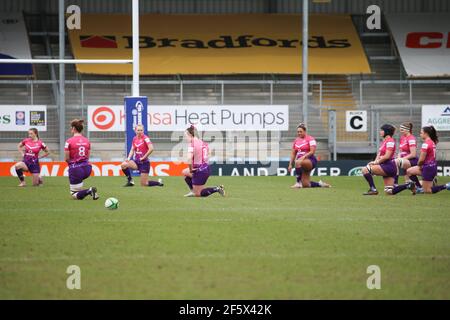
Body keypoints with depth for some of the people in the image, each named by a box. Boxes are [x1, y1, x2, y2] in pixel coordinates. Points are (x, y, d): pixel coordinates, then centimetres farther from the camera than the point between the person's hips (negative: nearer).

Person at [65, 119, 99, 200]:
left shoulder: (69, 141, -11)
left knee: (74, 195, 5)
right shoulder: (87, 141, 5)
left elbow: (66, 159, -8)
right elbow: (87, 157, 10)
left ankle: (89, 191, -22)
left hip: (75, 169, -6)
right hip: (87, 168, 6)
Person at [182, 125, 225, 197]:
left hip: (199, 171, -8)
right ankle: (193, 191, 22)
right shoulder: (203, 143, 10)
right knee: (185, 172, 28)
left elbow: (189, 159, -28)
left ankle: (217, 189, -9)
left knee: (198, 194, 4)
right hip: (206, 168, 8)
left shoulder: (192, 144, -15)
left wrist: (190, 169, -11)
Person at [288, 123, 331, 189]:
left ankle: (298, 183, -32)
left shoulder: (310, 139, -5)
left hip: (311, 161, -7)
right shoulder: (296, 140, 13)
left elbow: (312, 151, -15)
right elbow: (293, 154, 16)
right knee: (305, 185, -2)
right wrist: (290, 164, 8)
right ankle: (320, 184, 24)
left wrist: (304, 156, -27)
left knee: (298, 162, -38)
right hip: (302, 162, 7)